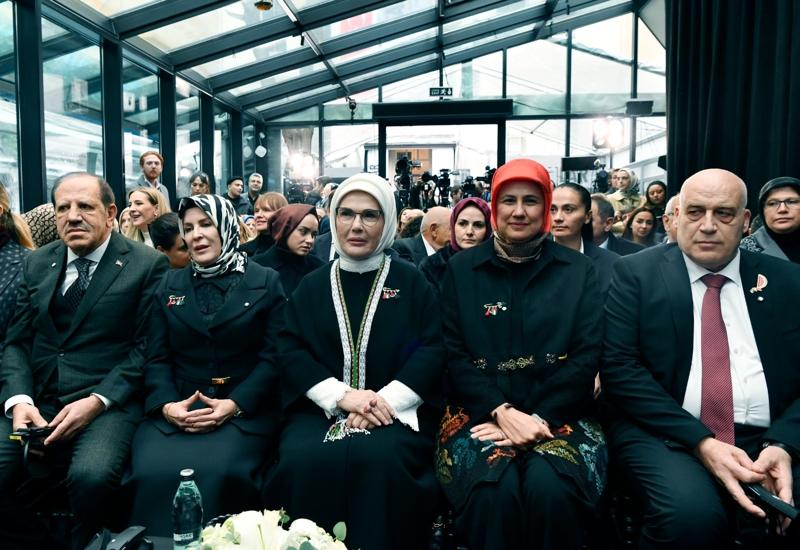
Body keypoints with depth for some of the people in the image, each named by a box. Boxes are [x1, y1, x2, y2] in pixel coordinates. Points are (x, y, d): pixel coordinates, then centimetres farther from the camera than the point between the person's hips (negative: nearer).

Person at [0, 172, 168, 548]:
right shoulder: (37, 263, 14)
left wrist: (97, 401, -16)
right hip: (37, 400, 5)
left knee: (92, 475, -31)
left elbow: (146, 347, -5)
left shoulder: (147, 265, -2)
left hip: (109, 402, -4)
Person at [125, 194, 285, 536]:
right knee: (153, 472, -26)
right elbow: (156, 358, 8)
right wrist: (166, 405, -11)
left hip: (243, 411, -2)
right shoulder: (170, 286, 15)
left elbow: (272, 357, -2)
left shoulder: (265, 282, 5)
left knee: (216, 473, -30)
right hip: (176, 409, 3)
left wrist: (235, 404, -16)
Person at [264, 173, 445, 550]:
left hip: (394, 410, -1)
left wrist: (387, 399, -17)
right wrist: (342, 395, -14)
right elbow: (290, 351, 2)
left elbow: (432, 349, -2)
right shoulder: (311, 285, 12)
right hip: (321, 408, 2)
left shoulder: (412, 283, 7)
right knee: (305, 460, -29)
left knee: (380, 458, -32)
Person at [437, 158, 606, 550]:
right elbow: (453, 355, 1)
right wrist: (502, 411, -14)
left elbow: (586, 357, 0)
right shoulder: (462, 269, 8)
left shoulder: (578, 271, 8)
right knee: (493, 489, -30)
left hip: (556, 414, 1)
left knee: (551, 488, -30)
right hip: (480, 412, 0)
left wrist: (537, 418, -13)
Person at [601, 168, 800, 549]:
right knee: (690, 514, -31)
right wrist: (700, 441, -15)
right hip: (667, 434, -2)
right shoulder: (636, 273, 2)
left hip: (768, 440, 3)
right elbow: (619, 367, -7)